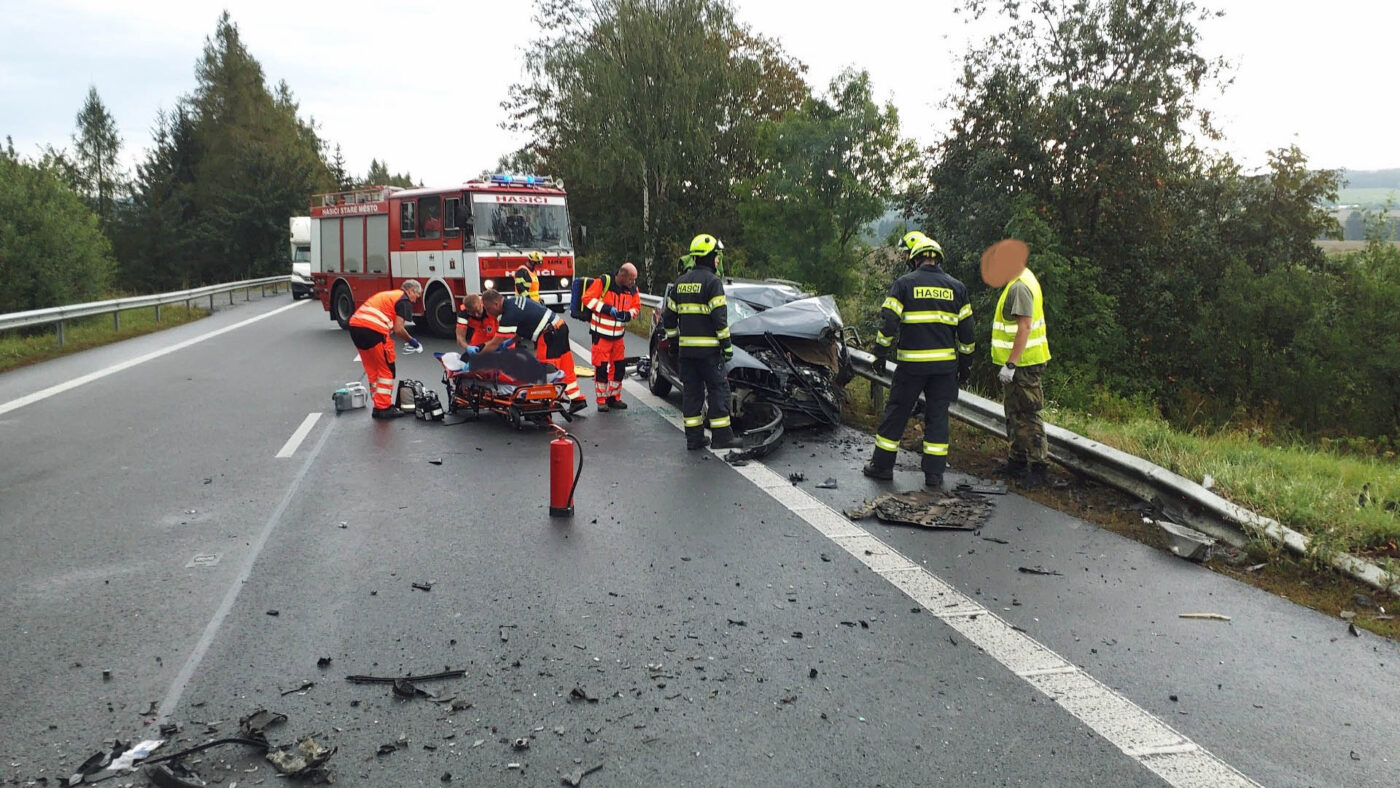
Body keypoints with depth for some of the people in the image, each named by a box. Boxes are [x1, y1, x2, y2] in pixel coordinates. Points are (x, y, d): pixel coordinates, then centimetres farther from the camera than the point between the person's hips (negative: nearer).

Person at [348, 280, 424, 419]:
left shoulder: (387, 294, 29)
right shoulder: (405, 300, 3)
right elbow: (398, 329, -6)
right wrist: (411, 341, 10)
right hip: (373, 330, -8)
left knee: (372, 370, 18)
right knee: (387, 370, 4)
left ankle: (379, 406, 24)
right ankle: (383, 408, 6)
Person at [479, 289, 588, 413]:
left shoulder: (509, 314, -17)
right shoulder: (514, 301, 10)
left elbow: (494, 344, -13)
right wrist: (508, 343, 13)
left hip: (550, 335, -9)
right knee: (565, 368, 14)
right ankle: (577, 399, 20)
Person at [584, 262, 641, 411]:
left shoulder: (632, 289, 1)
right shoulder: (603, 283, -16)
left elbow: (636, 307, 9)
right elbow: (587, 298, -15)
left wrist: (627, 315, -13)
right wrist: (606, 308, -22)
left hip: (618, 335, 6)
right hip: (601, 333, -6)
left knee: (619, 366, 10)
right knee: (601, 367, -3)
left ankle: (614, 398, 25)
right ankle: (601, 401, 8)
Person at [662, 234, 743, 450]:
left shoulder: (681, 282, 14)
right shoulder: (712, 281, -9)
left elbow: (668, 316, 16)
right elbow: (719, 317, -14)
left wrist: (673, 339, 24)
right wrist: (727, 344, -10)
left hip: (686, 348, 7)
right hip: (708, 347, -7)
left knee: (691, 390, 10)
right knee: (718, 389, 0)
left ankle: (693, 437, 11)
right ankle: (722, 436, 0)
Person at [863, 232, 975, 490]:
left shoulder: (905, 283, -4)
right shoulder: (956, 287, 6)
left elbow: (888, 321, -9)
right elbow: (966, 329, 9)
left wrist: (880, 353, 1)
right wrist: (965, 362, 17)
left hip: (911, 363, -2)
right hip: (945, 364, 3)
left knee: (896, 412, 9)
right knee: (937, 416, 8)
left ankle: (882, 464, 17)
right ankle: (934, 475, 8)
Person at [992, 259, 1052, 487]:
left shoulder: (1020, 286, -19)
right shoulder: (1017, 283, 14)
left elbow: (1024, 327, -25)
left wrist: (1010, 364, -26)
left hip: (1023, 365, -11)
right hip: (1016, 363, 11)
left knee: (1027, 416, -5)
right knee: (1014, 415, 18)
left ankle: (1037, 468, 2)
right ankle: (1016, 461, 29)